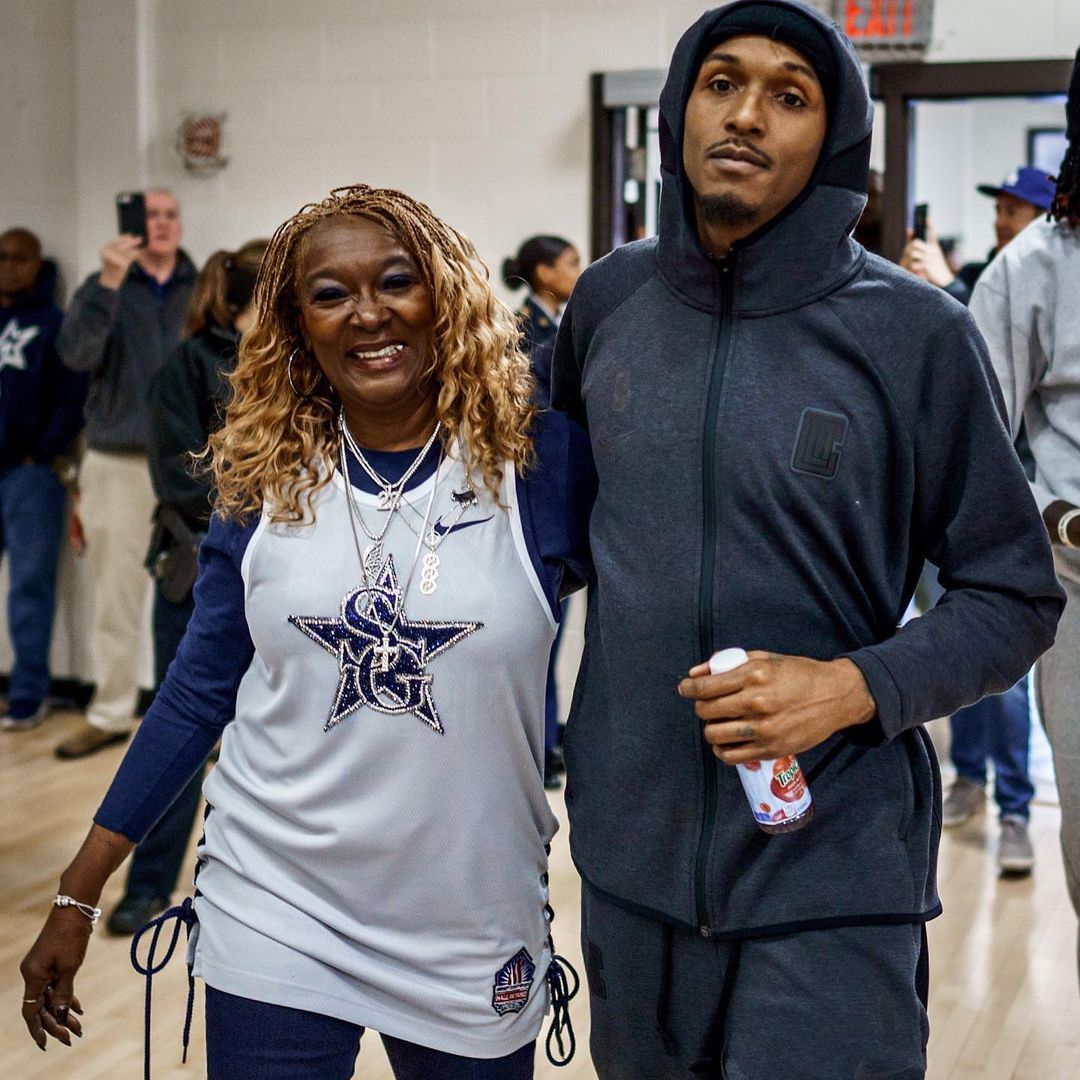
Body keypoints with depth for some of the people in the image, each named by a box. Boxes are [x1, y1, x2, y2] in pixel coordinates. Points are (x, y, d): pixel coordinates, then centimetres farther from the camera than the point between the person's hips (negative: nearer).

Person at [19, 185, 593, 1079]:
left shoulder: (544, 465, -8)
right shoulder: (263, 483, -1)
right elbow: (200, 693, 4)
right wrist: (76, 900, 5)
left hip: (474, 941, -1)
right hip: (273, 919, 1)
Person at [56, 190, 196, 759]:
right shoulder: (103, 286, 4)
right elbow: (77, 354, -14)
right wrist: (108, 282, -23)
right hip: (117, 462, 0)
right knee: (116, 600, 7)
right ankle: (110, 714, 18)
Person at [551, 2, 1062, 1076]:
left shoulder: (913, 333, -9)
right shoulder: (607, 299, 2)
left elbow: (1014, 593, -4)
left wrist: (856, 687, -19)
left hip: (833, 876, -4)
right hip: (631, 860, 4)